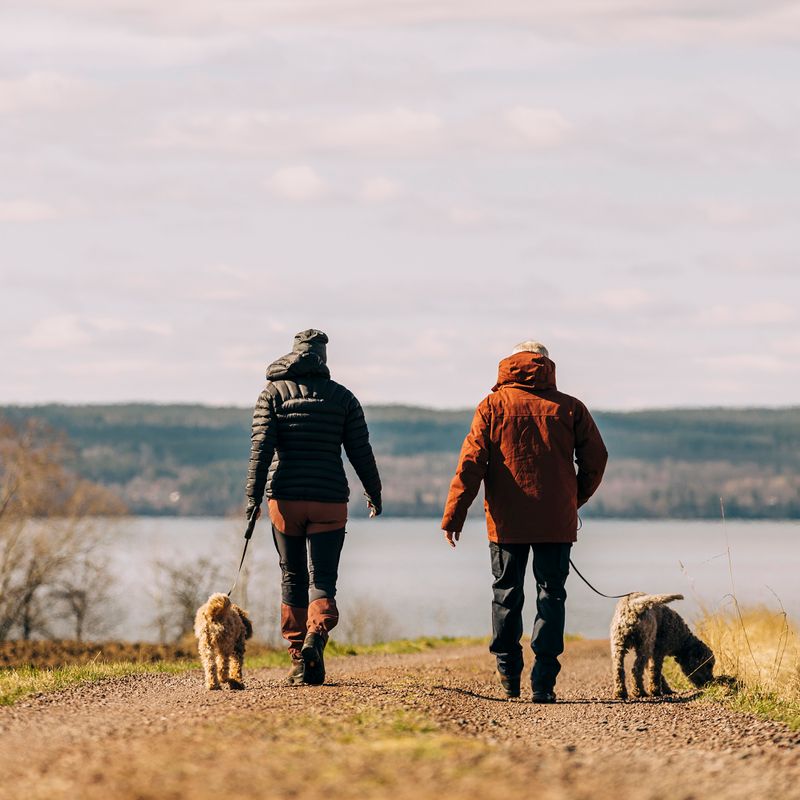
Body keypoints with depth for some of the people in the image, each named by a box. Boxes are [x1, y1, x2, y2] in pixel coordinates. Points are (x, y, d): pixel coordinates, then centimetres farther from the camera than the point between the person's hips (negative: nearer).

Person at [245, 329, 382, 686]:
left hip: (285, 499, 0)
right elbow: (361, 452, 6)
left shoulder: (273, 393, 4)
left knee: (293, 580, 10)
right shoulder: (342, 397, 6)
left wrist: (254, 495, -9)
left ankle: (299, 661, 9)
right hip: (329, 501, 0)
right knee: (322, 580, 0)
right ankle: (315, 636, -29)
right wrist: (374, 494, 17)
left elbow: (262, 447, -7)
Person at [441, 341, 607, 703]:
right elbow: (596, 458, 5)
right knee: (551, 596, 3)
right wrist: (577, 499, 21)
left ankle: (508, 673, 16)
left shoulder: (493, 405, 1)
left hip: (507, 521, 0)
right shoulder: (569, 408, 4)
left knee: (507, 595, 14)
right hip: (557, 522, 0)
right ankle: (543, 682, -4)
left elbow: (471, 462, -6)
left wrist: (453, 515, -4)